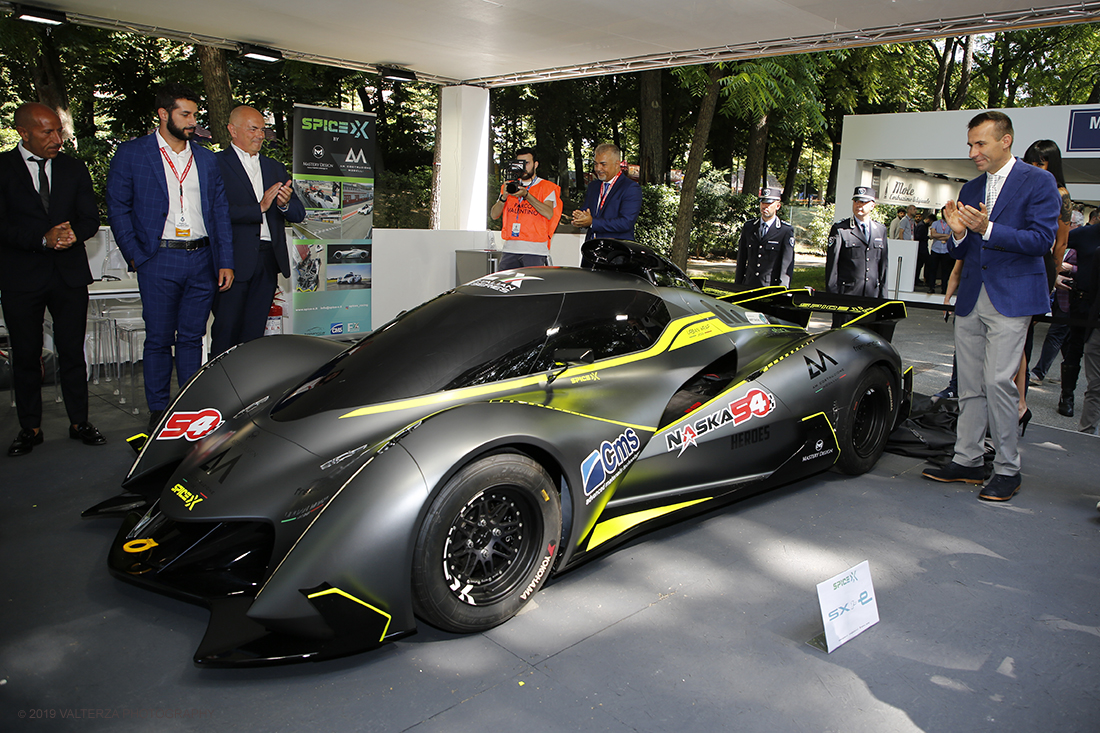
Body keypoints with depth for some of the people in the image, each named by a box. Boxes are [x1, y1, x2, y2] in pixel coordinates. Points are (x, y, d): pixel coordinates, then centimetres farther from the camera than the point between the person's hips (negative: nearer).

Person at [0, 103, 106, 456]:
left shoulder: (73, 168, 10)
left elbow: (91, 218, 7)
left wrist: (73, 233, -14)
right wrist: (43, 238, -21)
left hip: (69, 274, 2)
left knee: (72, 352, 5)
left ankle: (79, 422, 16)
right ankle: (30, 428, 17)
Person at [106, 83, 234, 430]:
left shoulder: (207, 159, 13)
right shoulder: (130, 154, 2)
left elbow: (220, 211, 11)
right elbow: (117, 208, 2)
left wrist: (225, 262, 4)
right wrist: (136, 256, -6)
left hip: (202, 260, 3)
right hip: (159, 261, -3)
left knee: (192, 337, 9)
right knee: (158, 339, 4)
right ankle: (158, 410, 16)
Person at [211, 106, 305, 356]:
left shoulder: (275, 168, 20)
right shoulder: (216, 164, 0)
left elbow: (298, 214, 13)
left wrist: (286, 204, -8)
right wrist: (259, 208, -16)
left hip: (268, 260, 5)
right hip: (234, 260, -5)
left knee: (254, 331, 7)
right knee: (227, 329, -2)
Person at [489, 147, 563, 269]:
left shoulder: (547, 187, 5)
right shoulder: (509, 186, 18)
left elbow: (549, 213, -13)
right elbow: (494, 215, 10)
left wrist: (526, 195, -19)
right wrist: (503, 197, -9)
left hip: (535, 250, -4)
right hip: (510, 249, 4)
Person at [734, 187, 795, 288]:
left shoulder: (786, 231, -1)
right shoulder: (748, 227, 12)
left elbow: (788, 263, -5)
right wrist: (737, 286, 9)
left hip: (772, 287, -3)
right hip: (748, 286, 3)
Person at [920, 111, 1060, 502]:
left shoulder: (1038, 182, -1)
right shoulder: (970, 189, 16)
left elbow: (1041, 238, -11)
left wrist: (988, 229, -21)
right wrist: (959, 232, -5)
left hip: (1012, 297, -6)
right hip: (971, 298, 6)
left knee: (998, 381, -10)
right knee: (970, 384, 8)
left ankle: (1007, 469, 1)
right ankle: (967, 460, 15)